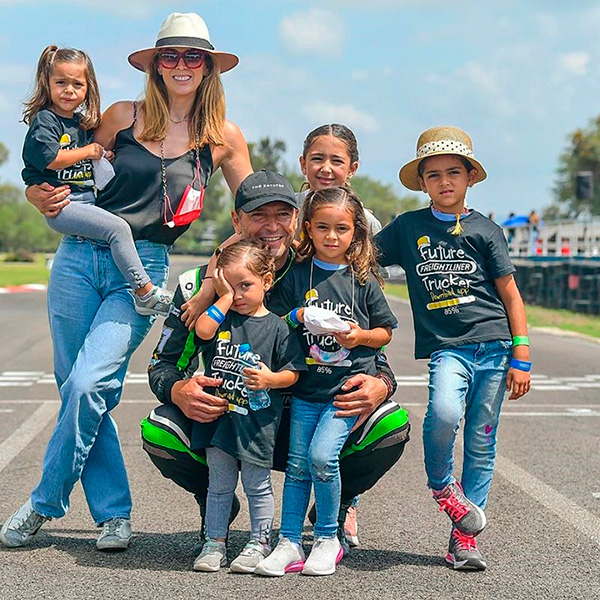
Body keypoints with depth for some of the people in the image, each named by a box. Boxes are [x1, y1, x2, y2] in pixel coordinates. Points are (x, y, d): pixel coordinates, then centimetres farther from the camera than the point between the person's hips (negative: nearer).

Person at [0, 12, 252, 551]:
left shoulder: (223, 137, 4)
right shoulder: (124, 118, 6)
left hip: (144, 269, -2)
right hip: (80, 257, 2)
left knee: (88, 385, -16)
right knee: (77, 389, 2)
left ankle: (44, 505, 4)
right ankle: (114, 514, 15)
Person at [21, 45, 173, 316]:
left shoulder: (81, 122, 17)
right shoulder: (45, 121, -8)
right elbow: (47, 158, -22)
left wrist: (104, 152, 13)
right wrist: (87, 151, -11)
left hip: (86, 199, 10)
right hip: (61, 204, -10)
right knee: (118, 228, -23)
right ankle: (145, 293, -20)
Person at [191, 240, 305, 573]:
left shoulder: (277, 327, -3)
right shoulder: (221, 317, 5)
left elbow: (292, 372, -2)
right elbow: (203, 331, -17)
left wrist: (270, 379, -21)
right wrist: (224, 298, -11)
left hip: (257, 422, -3)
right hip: (219, 417, 3)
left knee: (257, 486, 7)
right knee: (219, 485, 12)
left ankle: (259, 542, 20)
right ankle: (214, 542, 21)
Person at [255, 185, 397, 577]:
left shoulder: (364, 279, 2)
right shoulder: (297, 275, 4)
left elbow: (386, 332, 9)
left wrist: (360, 336, -10)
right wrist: (299, 316, -11)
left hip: (349, 384, -2)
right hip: (306, 385, 3)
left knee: (321, 454, -16)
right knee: (297, 464, 3)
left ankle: (328, 539, 1)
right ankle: (290, 543, 12)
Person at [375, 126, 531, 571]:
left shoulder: (484, 230, 6)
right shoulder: (407, 227, 8)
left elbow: (511, 295, 8)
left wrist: (521, 357, 3)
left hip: (493, 345, 1)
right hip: (446, 346, -1)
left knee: (481, 441, 2)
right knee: (444, 413, -28)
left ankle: (464, 536, 13)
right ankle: (441, 484, 3)